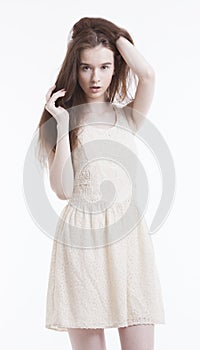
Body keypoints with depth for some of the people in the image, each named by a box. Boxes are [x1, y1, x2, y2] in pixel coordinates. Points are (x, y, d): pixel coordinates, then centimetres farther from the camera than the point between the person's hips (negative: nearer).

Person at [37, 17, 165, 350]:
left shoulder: (127, 116, 11)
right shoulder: (62, 116, 7)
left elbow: (147, 74, -12)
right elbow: (63, 190, -4)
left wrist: (113, 33, 2)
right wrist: (63, 125, -9)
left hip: (126, 232, 1)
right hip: (80, 234, -1)